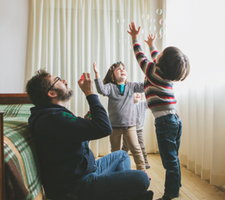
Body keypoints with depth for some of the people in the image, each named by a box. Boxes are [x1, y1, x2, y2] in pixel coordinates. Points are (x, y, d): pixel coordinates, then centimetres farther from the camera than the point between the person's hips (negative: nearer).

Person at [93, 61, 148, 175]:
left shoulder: (131, 86, 4)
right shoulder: (110, 86, -4)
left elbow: (144, 86, -5)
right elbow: (102, 90, -23)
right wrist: (97, 74, -32)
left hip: (130, 125, 1)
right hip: (114, 126, 0)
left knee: (136, 148, -1)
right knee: (115, 151, 14)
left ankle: (142, 171, 10)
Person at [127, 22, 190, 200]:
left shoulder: (153, 71, -8)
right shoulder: (168, 74, 12)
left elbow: (140, 56, 7)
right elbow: (157, 60, 31)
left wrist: (135, 38, 20)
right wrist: (152, 45, 47)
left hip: (165, 121, -8)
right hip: (175, 120, 8)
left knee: (170, 160, -3)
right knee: (173, 158, 18)